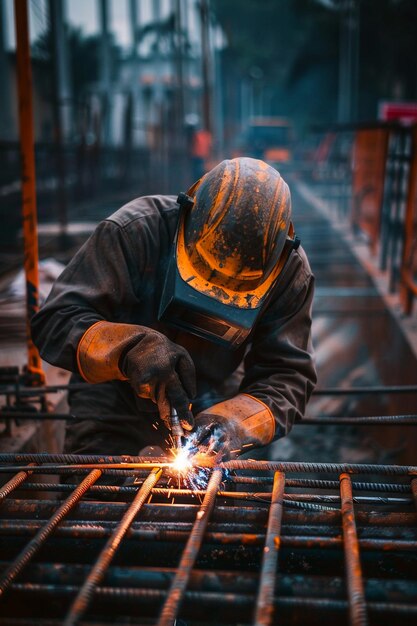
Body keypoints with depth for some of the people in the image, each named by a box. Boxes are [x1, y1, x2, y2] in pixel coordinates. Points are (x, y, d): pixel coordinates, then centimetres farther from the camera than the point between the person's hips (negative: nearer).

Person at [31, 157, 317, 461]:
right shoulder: (134, 231, -28)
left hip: (210, 408, 2)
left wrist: (235, 423, -37)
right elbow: (55, 321, -28)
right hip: (116, 403, -1)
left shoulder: (291, 271, -20)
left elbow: (289, 374, -17)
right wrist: (131, 348, -46)